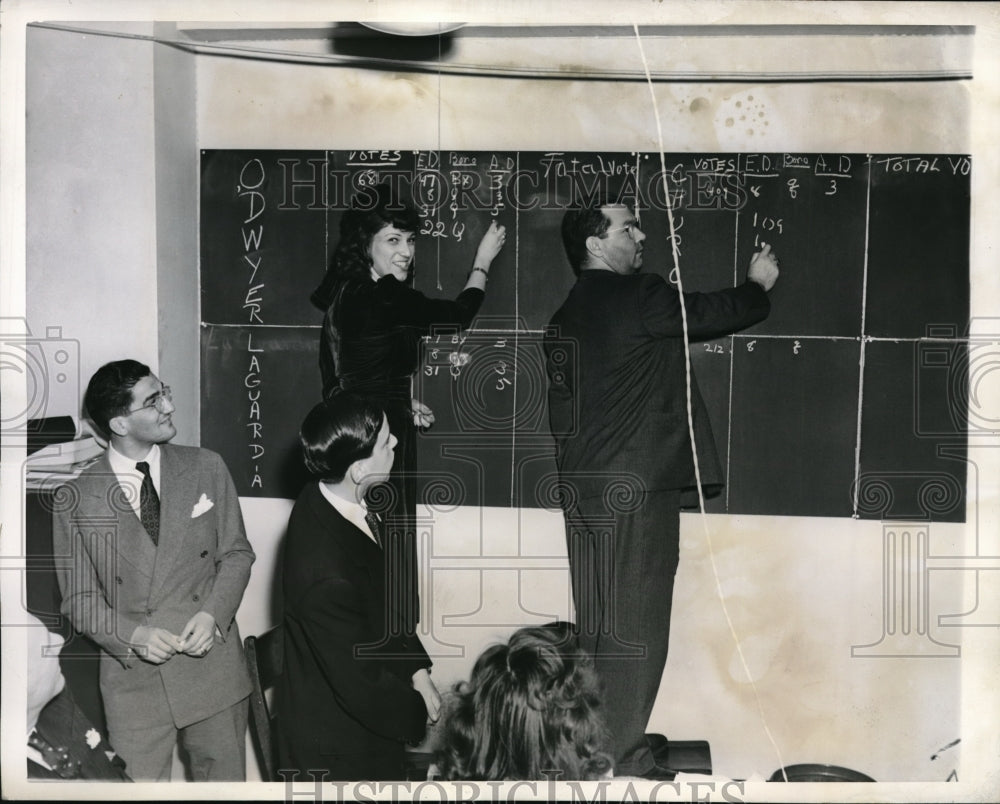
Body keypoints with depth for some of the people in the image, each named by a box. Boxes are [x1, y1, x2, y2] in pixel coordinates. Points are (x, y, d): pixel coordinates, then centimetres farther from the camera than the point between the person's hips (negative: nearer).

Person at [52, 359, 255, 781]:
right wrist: (133, 635, -16)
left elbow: (237, 553, 7)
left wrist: (214, 613, -10)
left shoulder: (206, 468, 1)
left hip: (213, 665, 2)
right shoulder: (75, 499, -4)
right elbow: (79, 600, 1)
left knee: (224, 782, 13)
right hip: (133, 678, -2)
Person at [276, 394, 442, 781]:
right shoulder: (328, 574, -37)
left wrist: (417, 670, 1)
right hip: (337, 745, -8)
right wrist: (421, 712, -10)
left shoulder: (333, 501, -10)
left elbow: (383, 600, 6)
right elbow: (361, 686, -26)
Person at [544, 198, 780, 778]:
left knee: (598, 625, 14)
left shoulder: (568, 315, 15)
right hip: (636, 488, -9)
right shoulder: (637, 297, -11)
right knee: (635, 626, -3)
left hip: (584, 486, 9)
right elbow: (710, 314, -1)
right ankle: (623, 758, 1)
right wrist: (759, 284, 17)